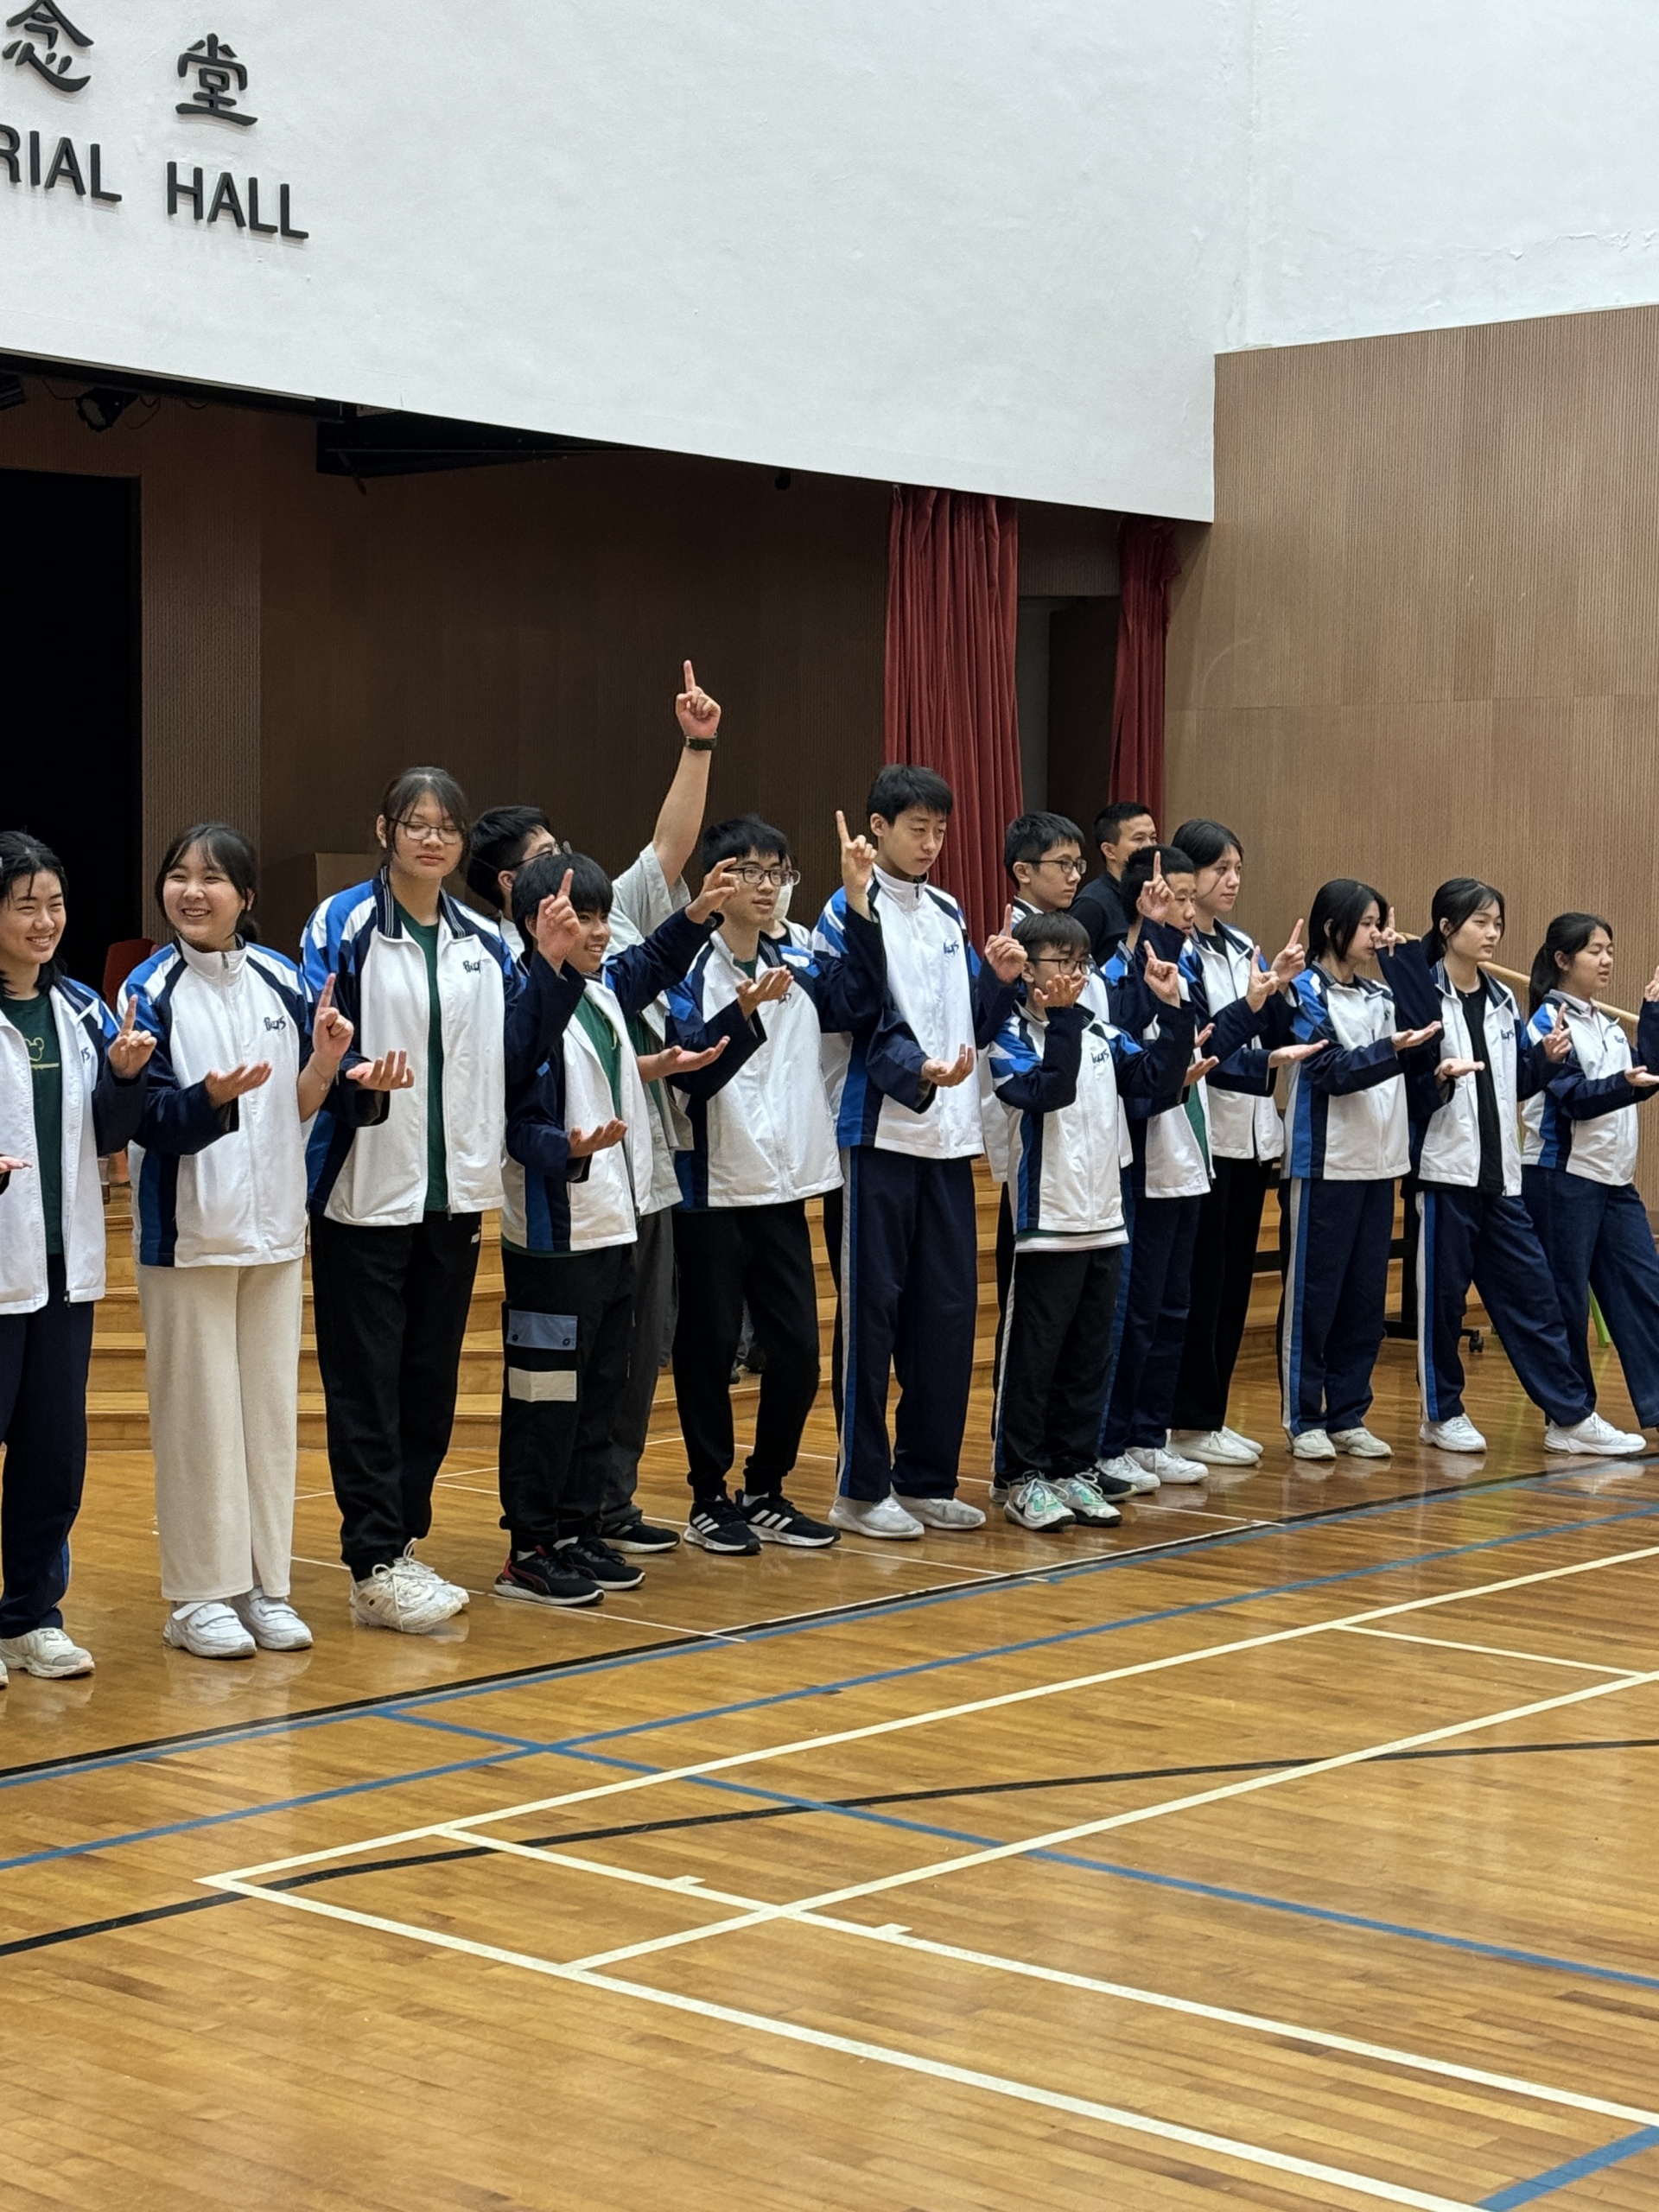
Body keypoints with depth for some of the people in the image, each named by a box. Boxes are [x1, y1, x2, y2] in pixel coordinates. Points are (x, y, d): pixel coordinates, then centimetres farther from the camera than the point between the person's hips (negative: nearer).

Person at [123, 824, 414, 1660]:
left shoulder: (282, 980, 3)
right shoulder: (150, 991, -8)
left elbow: (302, 1106, 3)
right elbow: (148, 1121, -15)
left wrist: (339, 1072, -17)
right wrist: (211, 1099, -33)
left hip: (275, 1229, 4)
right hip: (186, 1233, -4)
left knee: (273, 1410, 9)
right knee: (200, 1415, 0)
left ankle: (265, 1585, 18)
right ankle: (201, 1594, 9)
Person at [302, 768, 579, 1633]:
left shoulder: (484, 943, 10)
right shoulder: (342, 927, -5)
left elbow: (515, 1057, 6)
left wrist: (547, 968, -3)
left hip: (453, 1194, 6)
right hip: (364, 1193, -5)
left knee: (431, 1377, 11)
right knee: (366, 1382, -2)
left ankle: (402, 1542, 21)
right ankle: (375, 1565, 2)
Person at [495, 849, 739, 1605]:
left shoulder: (606, 990, 10)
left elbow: (655, 962, 33)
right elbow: (522, 1125, -20)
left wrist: (698, 914, 23)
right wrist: (571, 1148, -37)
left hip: (613, 1228, 9)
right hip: (552, 1236, -9)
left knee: (599, 1389, 14)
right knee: (545, 1396, -3)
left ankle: (578, 1532, 23)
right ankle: (529, 1550, 4)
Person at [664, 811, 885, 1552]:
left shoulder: (798, 966, 9)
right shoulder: (689, 971, -6)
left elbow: (860, 1000, -9)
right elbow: (691, 1068, -18)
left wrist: (858, 900, -16)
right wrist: (746, 1009, -32)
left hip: (785, 1188, 5)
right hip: (712, 1189, -5)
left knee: (796, 1350, 6)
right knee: (708, 1348, 4)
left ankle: (766, 1492, 20)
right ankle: (709, 1499, 15)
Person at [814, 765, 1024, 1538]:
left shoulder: (947, 914, 15)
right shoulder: (850, 915, -5)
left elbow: (972, 1026, 16)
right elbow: (869, 1022, -15)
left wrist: (998, 979, -2)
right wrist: (918, 1074, -32)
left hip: (947, 1137, 7)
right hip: (877, 1134, -7)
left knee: (947, 1312, 7)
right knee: (870, 1311, -2)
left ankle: (926, 1478, 17)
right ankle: (861, 1487, 5)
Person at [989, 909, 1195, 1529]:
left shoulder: (1101, 1033, 10)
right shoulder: (1012, 1035, -7)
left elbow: (1157, 1077, 4)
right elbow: (1047, 1092, -22)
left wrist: (1173, 1010, -4)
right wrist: (1061, 1019, -23)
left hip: (1104, 1221, 6)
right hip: (1046, 1222, -6)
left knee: (1091, 1355, 11)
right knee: (1032, 1354, -1)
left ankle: (1074, 1468, 19)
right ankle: (1020, 1476, 7)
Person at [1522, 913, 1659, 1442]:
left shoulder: (1607, 1024, 15)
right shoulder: (1549, 1021, -7)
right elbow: (1573, 1100, -17)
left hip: (1615, 1180, 7)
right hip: (1562, 1177, -7)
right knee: (1567, 1299, -2)